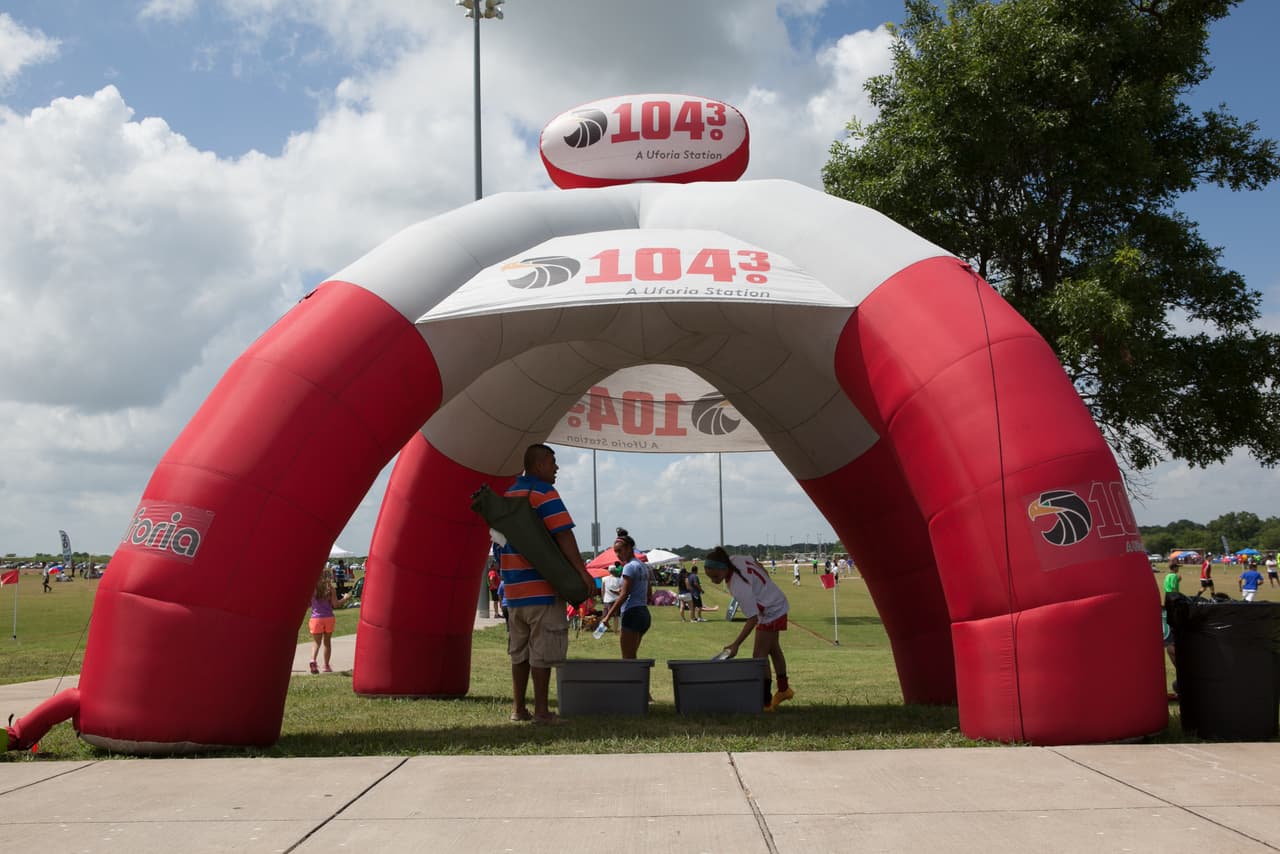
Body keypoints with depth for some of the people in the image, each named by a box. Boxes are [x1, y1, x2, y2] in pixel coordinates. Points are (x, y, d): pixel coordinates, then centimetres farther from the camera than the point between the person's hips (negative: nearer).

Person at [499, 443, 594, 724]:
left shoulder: (509, 494, 16)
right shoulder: (544, 493, -10)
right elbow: (563, 534, -19)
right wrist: (581, 570, -19)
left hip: (514, 586, 8)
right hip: (542, 585, -8)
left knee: (519, 649, 14)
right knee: (543, 650, -3)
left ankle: (518, 708, 17)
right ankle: (541, 711, -1)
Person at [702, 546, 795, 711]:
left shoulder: (739, 588, -39)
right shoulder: (736, 560, -16)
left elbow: (752, 619, -36)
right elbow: (760, 568, 4)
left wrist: (736, 644, -37)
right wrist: (765, 588, 19)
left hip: (771, 612, -10)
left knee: (759, 655, -9)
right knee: (773, 649, 25)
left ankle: (765, 701, -6)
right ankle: (784, 689, 42)